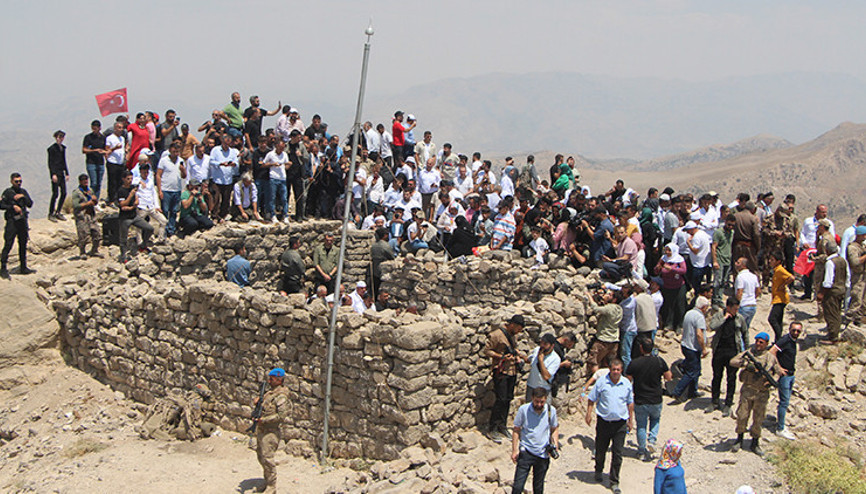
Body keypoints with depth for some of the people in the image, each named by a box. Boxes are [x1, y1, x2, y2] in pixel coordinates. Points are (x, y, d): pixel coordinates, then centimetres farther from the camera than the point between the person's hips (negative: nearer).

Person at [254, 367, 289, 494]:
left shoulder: (281, 396, -15)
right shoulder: (269, 393, 15)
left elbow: (282, 415, -22)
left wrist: (264, 420, -21)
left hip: (270, 431, -10)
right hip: (261, 430, 10)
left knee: (267, 459, -9)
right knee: (261, 456, 15)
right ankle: (267, 482, 28)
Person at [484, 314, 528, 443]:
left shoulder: (513, 335, 10)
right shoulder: (497, 334, -16)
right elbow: (487, 350, -14)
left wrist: (517, 356, 6)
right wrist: (502, 357, -20)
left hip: (512, 371, 8)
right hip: (501, 371, -8)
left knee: (508, 399, 10)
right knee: (501, 400, -10)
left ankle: (502, 427, 21)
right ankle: (492, 429, -1)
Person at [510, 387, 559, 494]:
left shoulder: (551, 410, -3)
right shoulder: (523, 409, -9)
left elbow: (554, 429, 12)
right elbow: (516, 430, -1)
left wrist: (555, 445, -2)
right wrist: (515, 450, -5)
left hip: (543, 454, 2)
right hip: (526, 452, -2)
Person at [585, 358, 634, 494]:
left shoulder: (627, 384, 2)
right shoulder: (601, 382, -5)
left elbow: (630, 403, 13)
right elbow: (592, 399, 3)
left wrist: (631, 420, 13)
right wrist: (589, 414, -4)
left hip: (620, 423, 1)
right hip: (604, 421, -1)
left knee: (617, 453, -2)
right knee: (600, 449, 13)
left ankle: (614, 482, 6)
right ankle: (598, 471, 41)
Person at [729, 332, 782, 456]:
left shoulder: (771, 357, 6)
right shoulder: (748, 353, 2)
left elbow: (778, 373, 13)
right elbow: (733, 361, -7)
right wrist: (746, 364, -22)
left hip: (762, 393, 1)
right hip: (747, 390, -1)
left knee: (758, 419, 7)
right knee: (742, 416, 0)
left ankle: (755, 444, 20)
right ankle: (739, 440, 18)